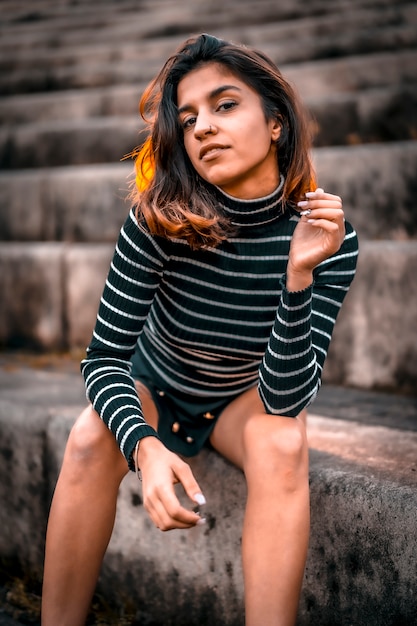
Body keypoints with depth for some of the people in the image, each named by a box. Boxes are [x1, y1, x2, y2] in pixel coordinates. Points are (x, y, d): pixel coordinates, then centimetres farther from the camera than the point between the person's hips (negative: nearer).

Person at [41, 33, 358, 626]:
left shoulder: (330, 236, -24)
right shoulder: (160, 219, -25)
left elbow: (284, 398, -27)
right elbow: (104, 356, -22)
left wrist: (299, 274, -41)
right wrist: (145, 445, -42)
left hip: (244, 401, 0)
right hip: (154, 390, 0)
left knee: (283, 443, -32)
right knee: (90, 438, -29)